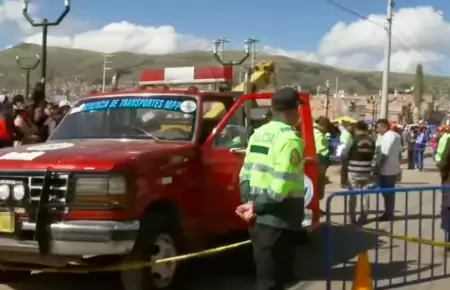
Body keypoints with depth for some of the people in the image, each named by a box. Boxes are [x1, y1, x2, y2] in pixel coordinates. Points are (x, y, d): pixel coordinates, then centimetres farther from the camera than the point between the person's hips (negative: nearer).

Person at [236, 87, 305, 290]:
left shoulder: (258, 134, 13)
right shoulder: (289, 139, -15)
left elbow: (245, 173, 11)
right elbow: (282, 185, -22)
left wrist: (249, 201, 1)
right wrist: (257, 206, -12)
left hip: (259, 217, 9)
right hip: (278, 219, -9)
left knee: (266, 273, 20)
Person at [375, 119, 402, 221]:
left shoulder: (387, 136, -21)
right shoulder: (395, 135, 9)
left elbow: (384, 154, -24)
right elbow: (399, 151, 15)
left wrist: (377, 167, -16)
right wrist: (398, 164, 23)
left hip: (386, 170, -9)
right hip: (394, 169, 10)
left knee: (387, 193, 2)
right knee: (390, 193, 16)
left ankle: (388, 214, 10)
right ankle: (389, 213, 24)